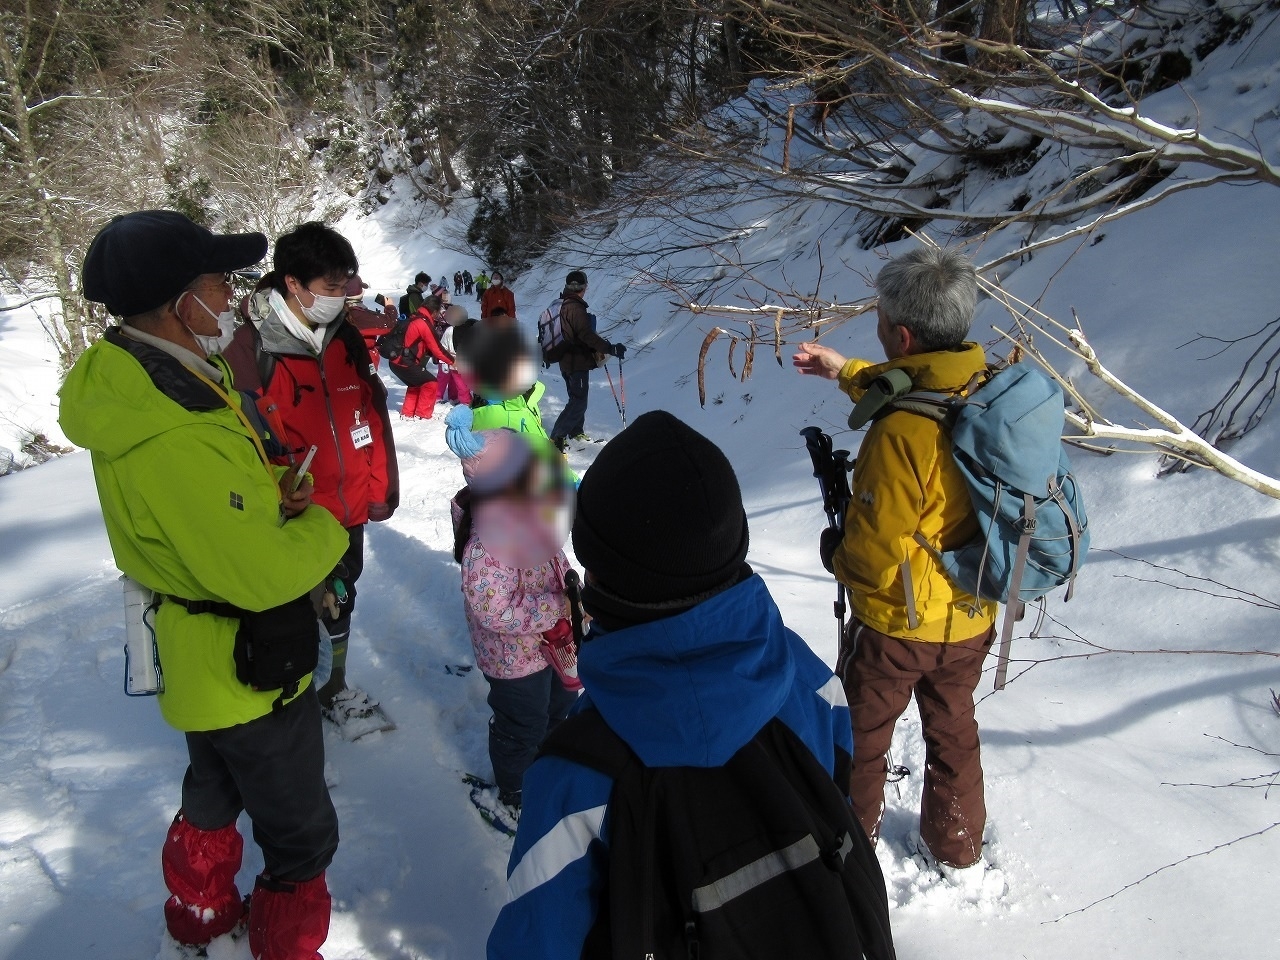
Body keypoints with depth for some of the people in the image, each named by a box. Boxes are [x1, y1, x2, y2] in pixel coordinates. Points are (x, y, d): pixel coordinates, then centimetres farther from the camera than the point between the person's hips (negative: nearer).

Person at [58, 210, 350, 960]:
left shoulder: (143, 380, -3)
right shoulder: (175, 441, -35)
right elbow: (265, 575, -33)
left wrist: (272, 490, -9)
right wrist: (326, 527, -15)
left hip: (203, 661, 10)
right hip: (248, 674, -10)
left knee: (216, 793, 32)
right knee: (302, 835, 11)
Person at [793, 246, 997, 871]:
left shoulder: (900, 433, -33)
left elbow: (874, 549, -26)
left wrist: (837, 557, -5)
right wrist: (846, 372, 19)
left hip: (897, 622, -7)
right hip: (971, 616, 7)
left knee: (859, 736, 18)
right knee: (953, 730, 26)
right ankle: (957, 844, 45)